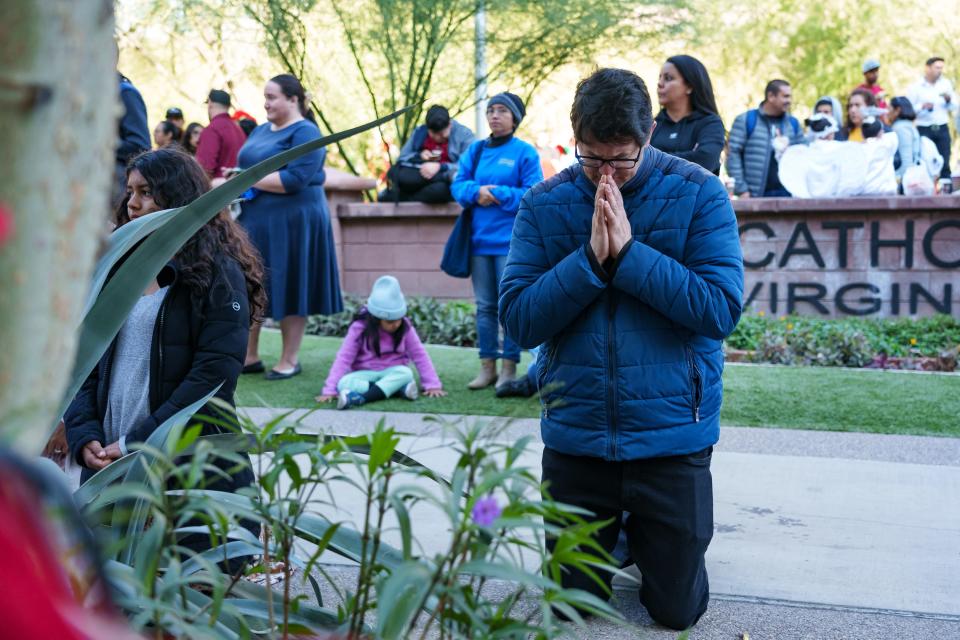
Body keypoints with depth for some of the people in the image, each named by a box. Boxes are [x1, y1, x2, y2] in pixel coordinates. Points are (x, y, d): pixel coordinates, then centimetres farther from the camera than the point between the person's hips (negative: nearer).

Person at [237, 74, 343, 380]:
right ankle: (249, 356, 16)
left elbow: (296, 179, -21)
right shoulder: (261, 130, 16)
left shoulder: (305, 133, -9)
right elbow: (246, 165, 22)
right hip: (254, 222, 8)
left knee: (289, 288, 1)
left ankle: (290, 360, 11)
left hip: (290, 224, -8)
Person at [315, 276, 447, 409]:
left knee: (406, 373, -34)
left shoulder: (405, 327, -7)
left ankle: (359, 399, -44)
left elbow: (420, 355, -3)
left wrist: (433, 384, -11)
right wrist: (330, 390, -23)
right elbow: (344, 358, -15)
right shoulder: (360, 328, -13)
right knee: (344, 383, -33)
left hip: (393, 373, 1)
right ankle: (399, 388, -39)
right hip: (366, 374, -1)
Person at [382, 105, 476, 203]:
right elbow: (402, 158, 12)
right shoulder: (420, 132, 11)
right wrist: (419, 156, -8)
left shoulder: (464, 135, 0)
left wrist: (440, 167, -22)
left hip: (448, 185, -3)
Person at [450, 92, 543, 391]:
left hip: (510, 240, -5)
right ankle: (487, 366, 16)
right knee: (484, 305, 9)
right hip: (479, 239, 5)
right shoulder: (475, 150, 12)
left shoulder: (525, 152, -3)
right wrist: (477, 192, -12)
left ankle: (509, 368, 7)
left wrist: (497, 194, -15)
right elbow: (458, 185, 8)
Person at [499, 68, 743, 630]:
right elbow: (519, 319, -9)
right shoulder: (545, 204, -3)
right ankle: (619, 535, 45)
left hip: (673, 436, -2)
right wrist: (591, 258, -20)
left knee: (678, 608, 11)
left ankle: (647, 535, 41)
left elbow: (722, 309, -17)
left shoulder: (699, 194, -8)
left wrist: (628, 254, -22)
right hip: (575, 437, 2)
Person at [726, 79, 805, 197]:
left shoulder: (793, 124, 14)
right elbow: (733, 154, -5)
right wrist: (741, 189, -11)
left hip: (787, 196, 4)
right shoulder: (746, 120, 1)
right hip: (755, 196, -4)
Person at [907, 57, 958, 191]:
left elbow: (954, 108, 12)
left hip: (942, 129, 3)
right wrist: (922, 106, -20)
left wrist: (949, 99, -8)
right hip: (924, 129, -3)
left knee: (945, 163, 0)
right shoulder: (916, 87, -1)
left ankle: (947, 190, 3)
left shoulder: (946, 84, 10)